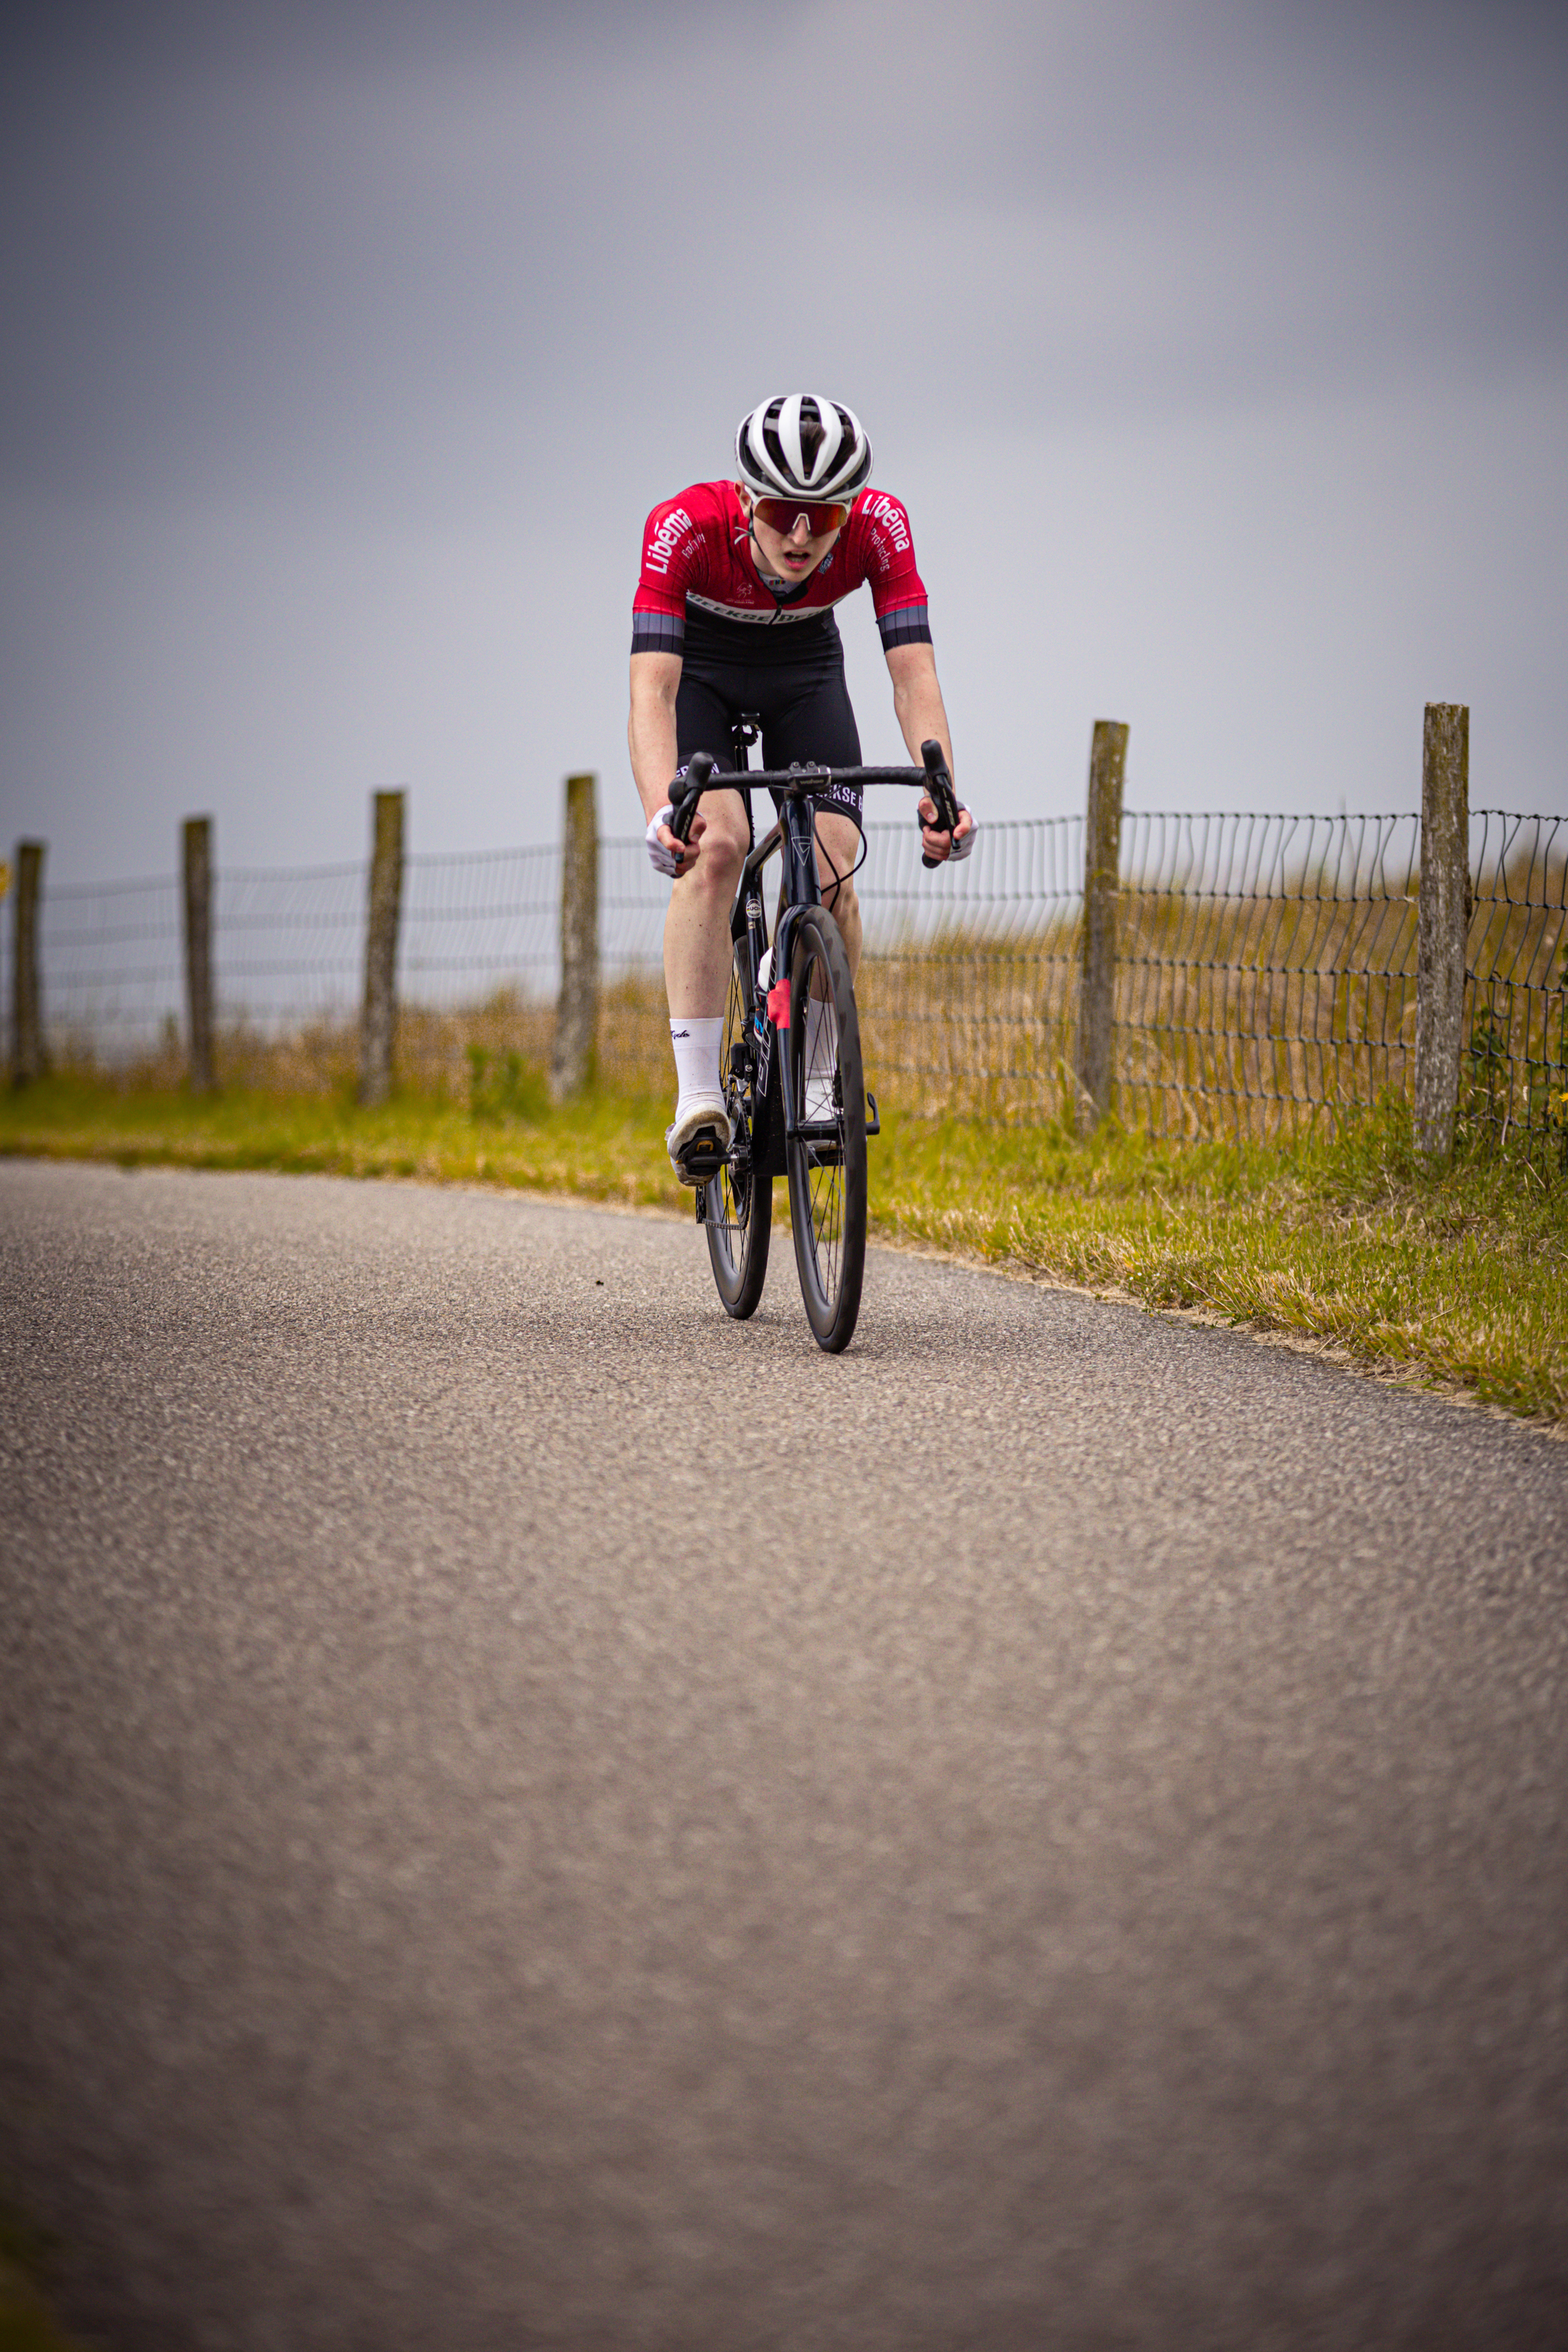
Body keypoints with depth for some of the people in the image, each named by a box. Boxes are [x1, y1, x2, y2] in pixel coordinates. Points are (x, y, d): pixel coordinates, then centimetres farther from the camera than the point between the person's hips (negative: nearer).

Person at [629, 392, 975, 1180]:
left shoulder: (880, 528, -32)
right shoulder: (684, 526, -37)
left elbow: (914, 676, -34)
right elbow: (652, 688, -44)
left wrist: (941, 793, -51)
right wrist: (660, 812, -60)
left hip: (803, 670, 2)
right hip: (698, 668, -2)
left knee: (832, 873, -16)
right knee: (714, 845, -26)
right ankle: (697, 1094, -25)